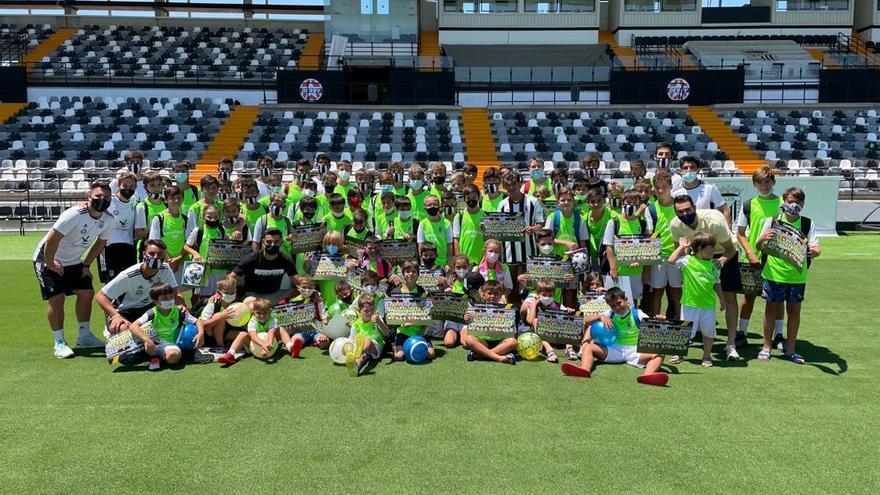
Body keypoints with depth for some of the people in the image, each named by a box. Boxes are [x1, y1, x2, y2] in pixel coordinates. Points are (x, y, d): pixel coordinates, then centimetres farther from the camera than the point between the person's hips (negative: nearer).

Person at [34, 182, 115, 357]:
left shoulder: (108, 221, -10)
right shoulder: (75, 215, -31)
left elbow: (100, 243, 7)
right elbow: (52, 240, -30)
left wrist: (86, 265, 5)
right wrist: (50, 264, -19)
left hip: (74, 261, 7)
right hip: (48, 259, -7)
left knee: (87, 293, 3)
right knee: (57, 298, -11)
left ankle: (84, 336, 16)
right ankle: (59, 342, 2)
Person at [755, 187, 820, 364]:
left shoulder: (807, 224, 0)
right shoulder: (772, 221, -3)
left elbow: (815, 248, -7)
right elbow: (760, 247, -3)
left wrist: (815, 251, -30)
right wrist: (763, 239, -26)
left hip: (797, 275, 2)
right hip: (774, 273, -1)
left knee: (794, 310, 9)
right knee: (771, 308, 6)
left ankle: (790, 349, 20)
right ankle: (766, 347, 18)